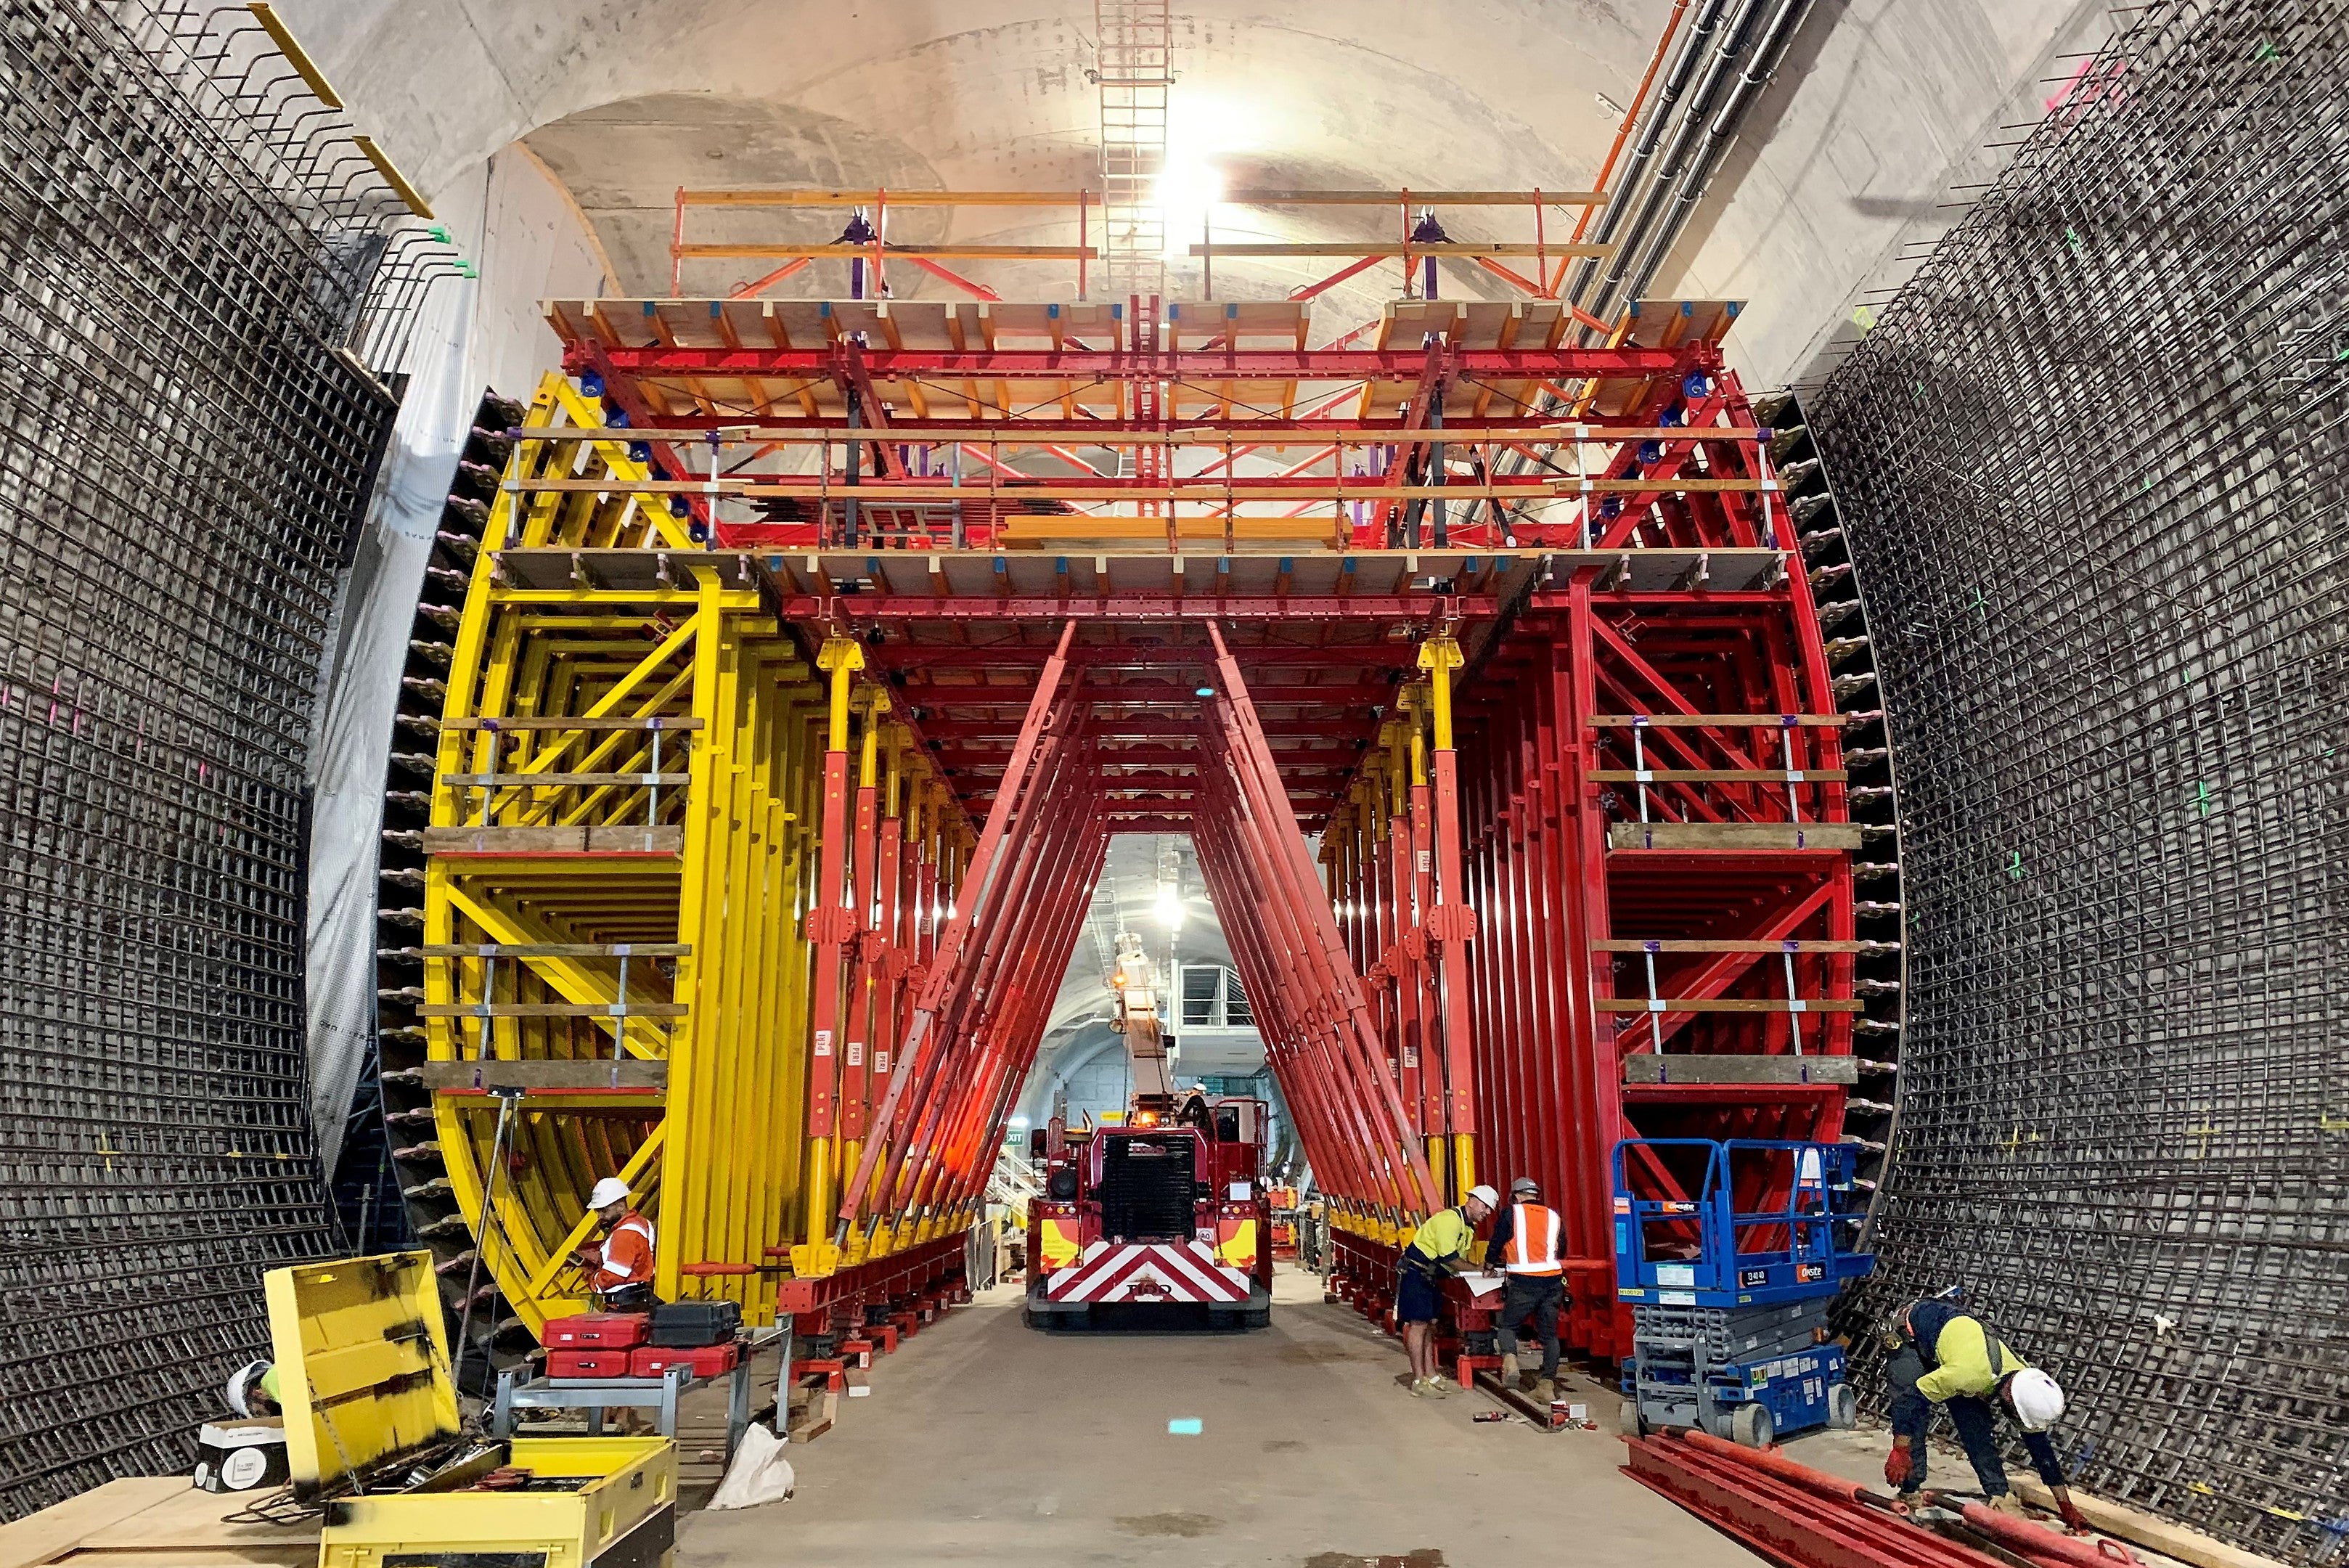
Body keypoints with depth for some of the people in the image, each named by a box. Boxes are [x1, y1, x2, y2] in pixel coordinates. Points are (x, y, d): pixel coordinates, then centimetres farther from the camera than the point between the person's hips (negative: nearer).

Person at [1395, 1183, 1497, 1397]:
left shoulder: (1468, 1227, 13)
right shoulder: (1450, 1219, -19)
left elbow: (1459, 1259, 13)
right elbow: (1449, 1258, -24)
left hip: (1429, 1277, 10)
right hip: (1414, 1273, -10)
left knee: (1430, 1324, 12)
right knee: (1419, 1324, -8)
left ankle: (1430, 1376, 17)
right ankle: (1419, 1382, -5)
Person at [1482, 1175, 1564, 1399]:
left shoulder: (1511, 1214, 5)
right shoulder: (1554, 1216, 15)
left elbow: (1496, 1244, 11)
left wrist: (1490, 1265, 30)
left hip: (1524, 1282, -3)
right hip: (1553, 1281, 3)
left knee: (1508, 1324, 11)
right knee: (1549, 1334, 11)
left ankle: (1509, 1359, -15)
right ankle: (1547, 1383, 6)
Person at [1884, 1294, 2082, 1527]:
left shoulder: (2028, 1385, -19)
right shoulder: (1973, 1372, -43)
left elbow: (2041, 1448, -5)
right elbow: (1915, 1397, -34)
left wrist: (2066, 1506, 0)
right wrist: (1899, 1450, -33)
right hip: (1914, 1332, -6)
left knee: (1978, 1426, -7)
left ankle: (1999, 1496, 0)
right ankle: (1910, 1492, -10)